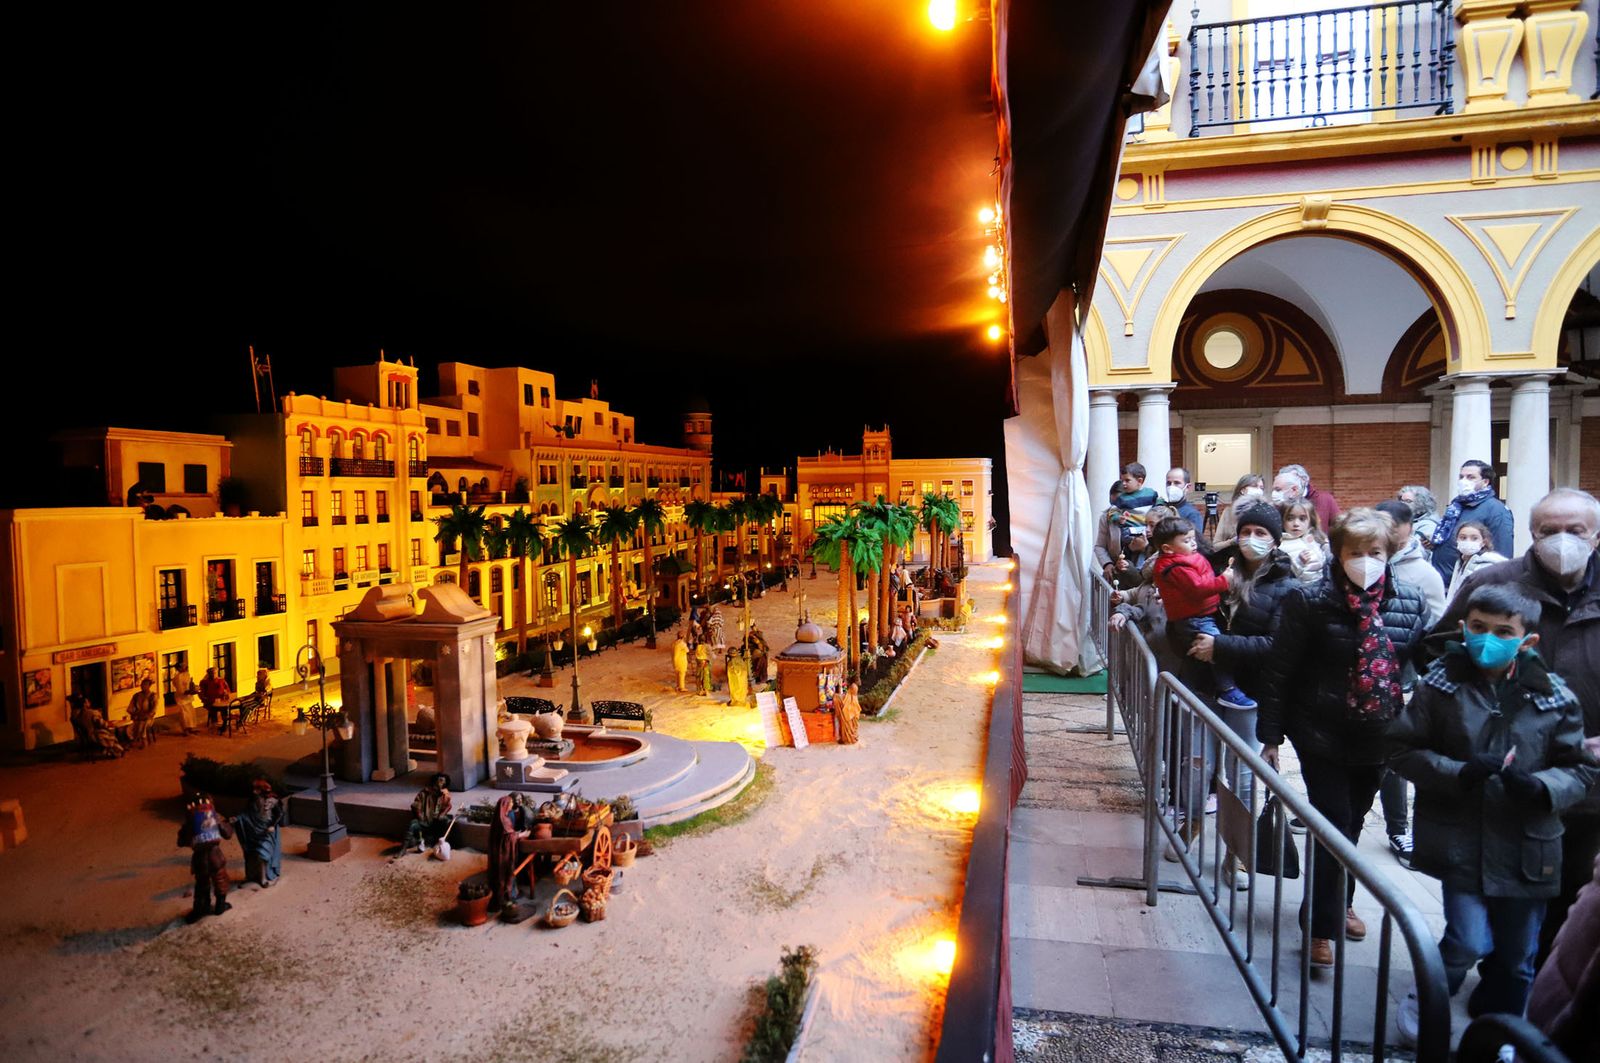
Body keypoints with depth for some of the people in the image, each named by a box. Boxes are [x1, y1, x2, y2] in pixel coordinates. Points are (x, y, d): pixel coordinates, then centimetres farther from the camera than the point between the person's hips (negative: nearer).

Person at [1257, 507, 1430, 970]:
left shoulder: (1410, 602, -2)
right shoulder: (1310, 601, -13)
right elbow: (1278, 672, -11)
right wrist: (1270, 736, -11)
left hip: (1378, 738, 4)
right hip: (1323, 736, -4)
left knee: (1353, 823, 18)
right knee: (1333, 824, -3)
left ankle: (1340, 902, 39)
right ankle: (1323, 926, 10)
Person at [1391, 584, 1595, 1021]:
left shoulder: (1553, 695, -2)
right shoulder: (1442, 683, -6)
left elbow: (1581, 768, 2)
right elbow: (1405, 750, -4)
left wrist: (1540, 787, -18)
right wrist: (1459, 773, -20)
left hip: (1526, 847, 3)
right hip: (1461, 841, -2)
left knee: (1517, 959, 16)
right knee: (1469, 943, -9)